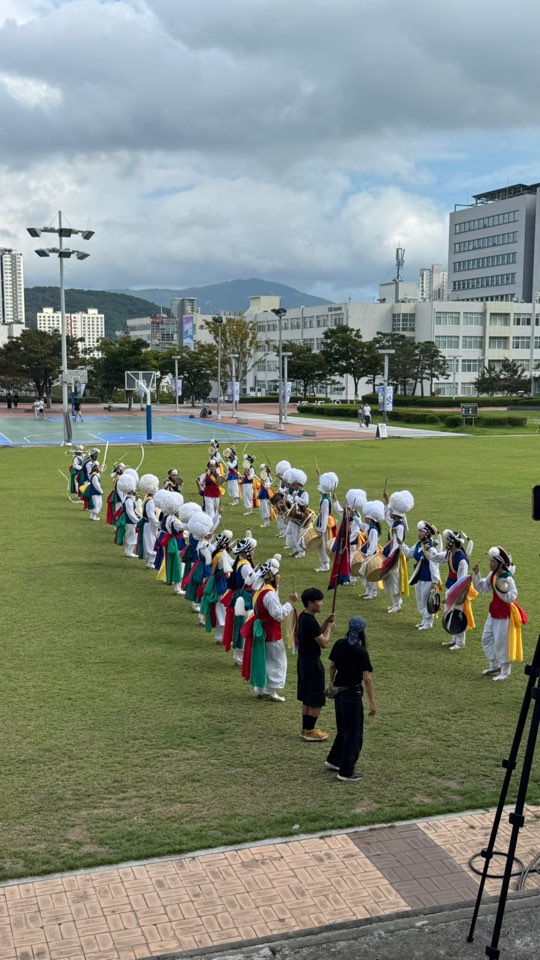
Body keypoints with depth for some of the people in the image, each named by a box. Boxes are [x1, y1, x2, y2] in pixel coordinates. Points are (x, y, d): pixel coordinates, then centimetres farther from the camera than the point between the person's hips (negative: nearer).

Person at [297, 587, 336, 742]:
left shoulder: (304, 617, 5)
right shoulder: (310, 621, -25)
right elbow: (324, 643, -21)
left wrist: (326, 623, 5)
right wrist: (330, 628, -6)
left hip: (304, 661, 10)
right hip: (312, 663, -10)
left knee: (307, 698, 18)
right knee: (316, 700, 2)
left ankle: (306, 729, 27)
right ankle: (310, 731, 10)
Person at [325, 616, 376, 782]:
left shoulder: (339, 645, -1)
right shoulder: (361, 652, -19)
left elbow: (332, 666, 10)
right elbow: (367, 679, -20)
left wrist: (332, 683, 26)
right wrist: (372, 702, -17)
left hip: (338, 691, 7)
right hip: (352, 694, -7)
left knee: (343, 728, 24)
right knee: (354, 732, 5)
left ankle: (334, 760, 35)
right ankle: (346, 772, 9)